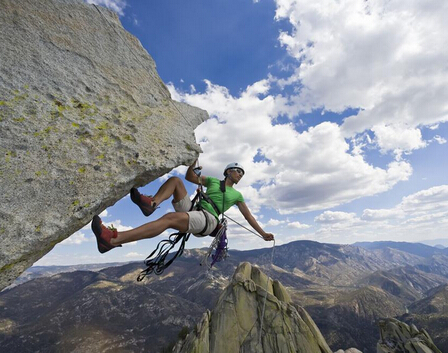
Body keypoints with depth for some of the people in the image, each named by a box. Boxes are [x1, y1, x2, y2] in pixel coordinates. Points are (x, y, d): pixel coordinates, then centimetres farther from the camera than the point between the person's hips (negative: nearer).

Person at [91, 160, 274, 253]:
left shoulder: (237, 195, 20)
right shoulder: (213, 181, 24)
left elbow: (249, 216, 22)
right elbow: (190, 176, 20)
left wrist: (263, 233, 19)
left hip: (207, 220, -4)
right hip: (191, 210, 4)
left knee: (169, 218, -33)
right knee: (175, 180, -9)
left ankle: (112, 240, -44)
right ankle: (151, 203, -37)